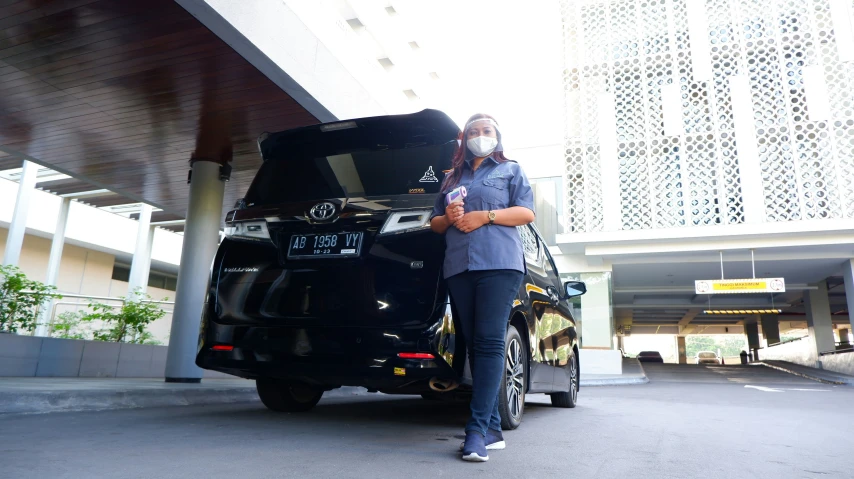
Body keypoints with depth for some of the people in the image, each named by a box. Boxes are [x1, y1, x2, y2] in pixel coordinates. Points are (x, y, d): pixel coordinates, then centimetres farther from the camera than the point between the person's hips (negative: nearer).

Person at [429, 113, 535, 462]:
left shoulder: (511, 170, 15)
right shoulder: (452, 178, 25)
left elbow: (527, 212, 3)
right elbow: (434, 223, 22)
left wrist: (485, 216, -9)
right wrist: (447, 218, -1)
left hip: (499, 264, -4)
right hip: (458, 268, 4)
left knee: (489, 343, -13)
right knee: (474, 345, 2)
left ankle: (478, 429, -13)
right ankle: (493, 429, 8)